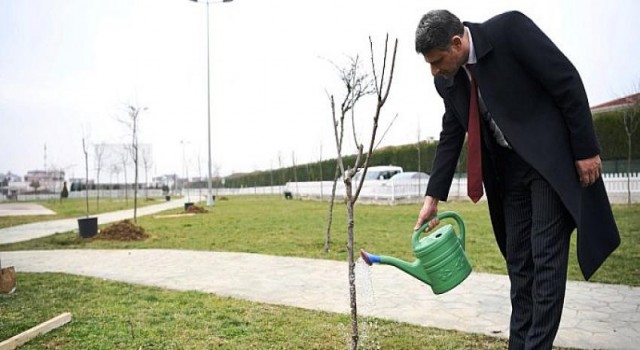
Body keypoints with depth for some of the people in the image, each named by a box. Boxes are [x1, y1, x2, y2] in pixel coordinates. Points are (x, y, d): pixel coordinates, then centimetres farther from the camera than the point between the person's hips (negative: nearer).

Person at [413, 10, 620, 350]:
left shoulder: (509, 28, -18)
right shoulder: (448, 80, 0)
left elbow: (568, 82, -15)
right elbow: (450, 137, 7)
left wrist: (586, 150, -14)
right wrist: (433, 197, 3)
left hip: (552, 158, -6)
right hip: (508, 168, 6)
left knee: (546, 255, -7)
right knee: (517, 259, 8)